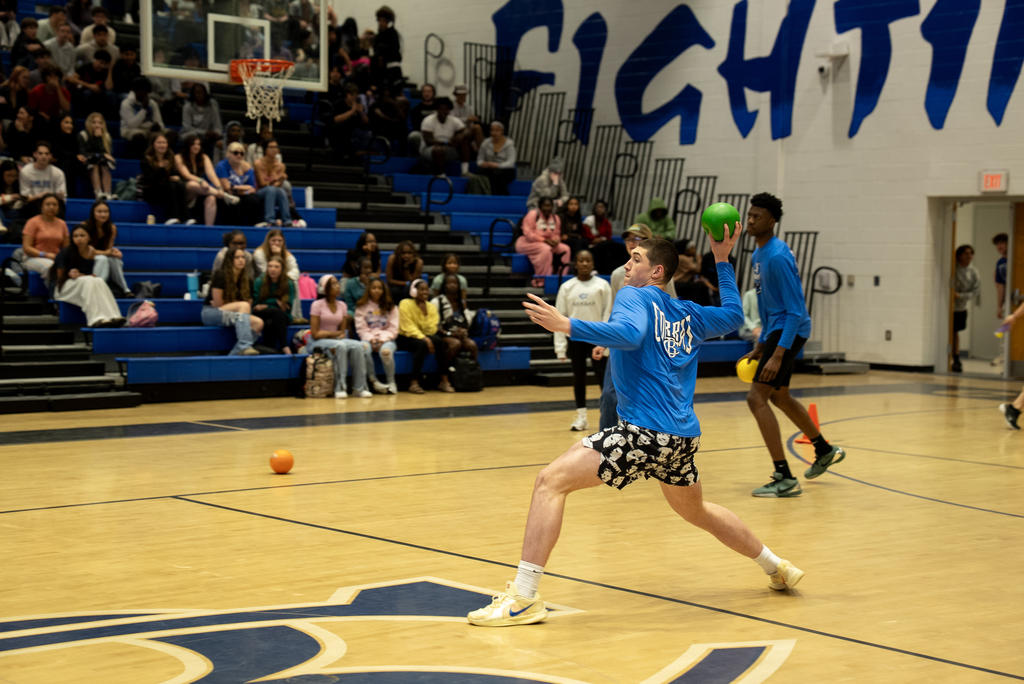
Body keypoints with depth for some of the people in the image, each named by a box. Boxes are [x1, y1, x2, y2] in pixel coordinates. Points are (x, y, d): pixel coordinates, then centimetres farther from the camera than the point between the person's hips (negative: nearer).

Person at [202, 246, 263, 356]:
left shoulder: (247, 280, 7)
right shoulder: (220, 275, -9)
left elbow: (249, 303, 1)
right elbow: (217, 303, -13)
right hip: (210, 313, -6)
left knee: (258, 323, -24)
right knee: (244, 305, -32)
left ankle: (234, 354, -31)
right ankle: (244, 346, -43)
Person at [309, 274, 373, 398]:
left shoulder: (342, 305, 8)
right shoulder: (317, 305, -8)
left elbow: (343, 332, 8)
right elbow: (315, 334, -12)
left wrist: (341, 335, -16)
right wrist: (335, 333, -7)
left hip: (336, 341, 5)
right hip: (319, 342, -5)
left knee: (357, 346, -24)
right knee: (340, 346, -35)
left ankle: (359, 387, -22)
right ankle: (340, 388, -32)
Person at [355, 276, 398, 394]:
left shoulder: (391, 308, 12)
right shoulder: (362, 307, 10)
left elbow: (393, 329, 3)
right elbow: (361, 328, 1)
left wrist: (382, 339, -13)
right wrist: (371, 339, -15)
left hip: (386, 339, 0)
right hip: (368, 339, 0)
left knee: (386, 351, -38)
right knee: (363, 348, -39)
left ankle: (391, 382, -18)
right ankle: (374, 381, -27)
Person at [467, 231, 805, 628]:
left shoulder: (635, 296, -2)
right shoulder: (687, 314, 18)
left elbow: (630, 334, -24)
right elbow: (733, 316, 35)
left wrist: (566, 325, -30)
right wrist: (722, 261, 37)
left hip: (646, 432, -8)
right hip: (685, 436, 9)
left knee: (551, 481, -11)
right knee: (697, 512, 34)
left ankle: (523, 598, -19)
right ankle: (777, 568, 46)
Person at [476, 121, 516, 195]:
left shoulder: (509, 144, -3)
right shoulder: (486, 143, 7)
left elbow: (510, 162, -12)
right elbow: (480, 159, 10)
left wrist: (497, 165, -29)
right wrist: (482, 163, -15)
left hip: (506, 170, -3)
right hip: (490, 168, 3)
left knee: (496, 174, -38)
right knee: (480, 171, -31)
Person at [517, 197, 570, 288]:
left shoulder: (555, 218, 10)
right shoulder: (533, 214, -11)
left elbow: (556, 235, 12)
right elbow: (528, 233, -18)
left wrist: (555, 240, -13)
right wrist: (544, 240, -25)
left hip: (547, 243, 7)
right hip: (526, 243, -7)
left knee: (565, 249, -14)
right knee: (545, 249, -37)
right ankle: (540, 281, -33)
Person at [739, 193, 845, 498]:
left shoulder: (778, 257, -20)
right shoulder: (758, 255, 11)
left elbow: (796, 311, -23)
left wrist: (777, 355, -28)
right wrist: (760, 347, 21)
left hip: (790, 331, -10)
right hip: (776, 330, 10)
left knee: (757, 397, -16)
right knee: (779, 396, 25)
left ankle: (785, 479, -14)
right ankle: (824, 451, 46)